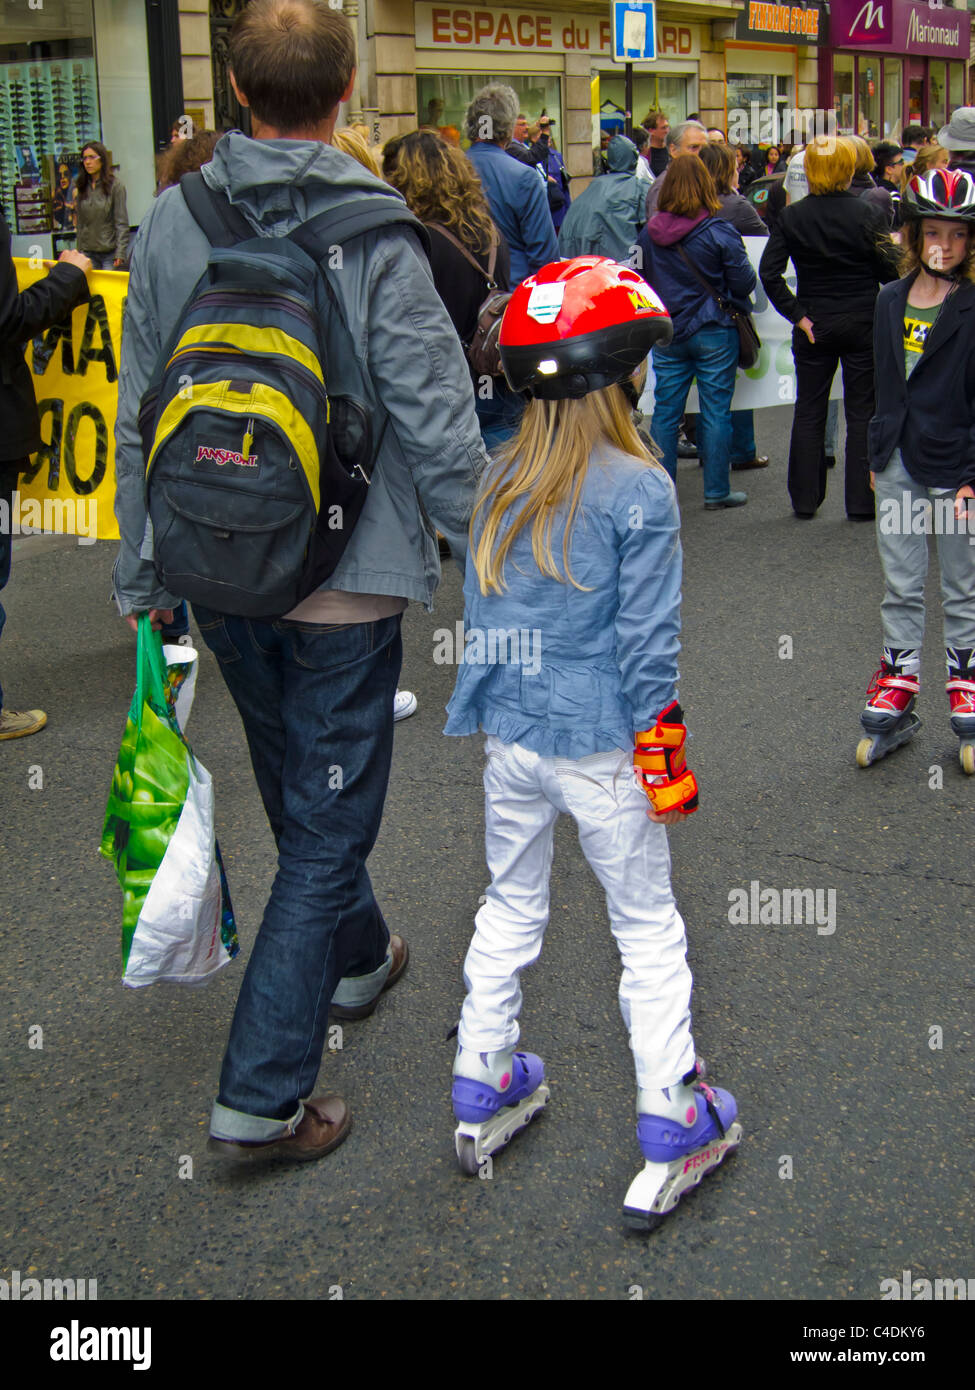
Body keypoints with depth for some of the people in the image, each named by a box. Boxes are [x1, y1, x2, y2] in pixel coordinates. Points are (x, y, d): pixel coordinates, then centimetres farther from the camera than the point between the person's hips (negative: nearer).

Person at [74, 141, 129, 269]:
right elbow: (80, 222, 13)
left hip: (110, 252, -4)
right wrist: (80, 250, 9)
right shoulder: (81, 188, 9)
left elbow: (122, 222, -7)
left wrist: (120, 253, -13)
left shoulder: (115, 185, -4)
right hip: (88, 252, 4)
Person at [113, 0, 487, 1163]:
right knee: (327, 825, 3)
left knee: (297, 793, 25)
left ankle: (356, 956, 49)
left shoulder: (171, 225, 0)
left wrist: (140, 572, 15)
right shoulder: (374, 237, -15)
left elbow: (138, 420, 5)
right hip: (341, 582, -5)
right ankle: (261, 1098, 5)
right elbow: (437, 424, -15)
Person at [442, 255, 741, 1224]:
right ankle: (669, 1138, 15)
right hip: (602, 745, -5)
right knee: (648, 928, 8)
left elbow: (478, 612, 8)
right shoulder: (639, 490, -14)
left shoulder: (500, 481, 1)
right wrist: (667, 764, -6)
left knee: (509, 910, 20)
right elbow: (646, 642, -14)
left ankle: (481, 1095, 32)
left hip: (509, 737, 5)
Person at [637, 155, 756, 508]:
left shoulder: (648, 234, -2)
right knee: (715, 410, 4)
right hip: (714, 332, -3)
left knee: (665, 411, 9)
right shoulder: (719, 232, -12)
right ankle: (716, 491, 10)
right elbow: (744, 282, -8)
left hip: (667, 333, 3)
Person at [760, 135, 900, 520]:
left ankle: (805, 499, 15)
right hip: (863, 324, -1)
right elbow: (889, 271, -8)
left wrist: (797, 314, -6)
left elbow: (769, 272, -10)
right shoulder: (866, 214, -10)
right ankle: (861, 501, 9)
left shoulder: (791, 217, -4)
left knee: (809, 411, 11)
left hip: (814, 326, 2)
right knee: (862, 413, 6)